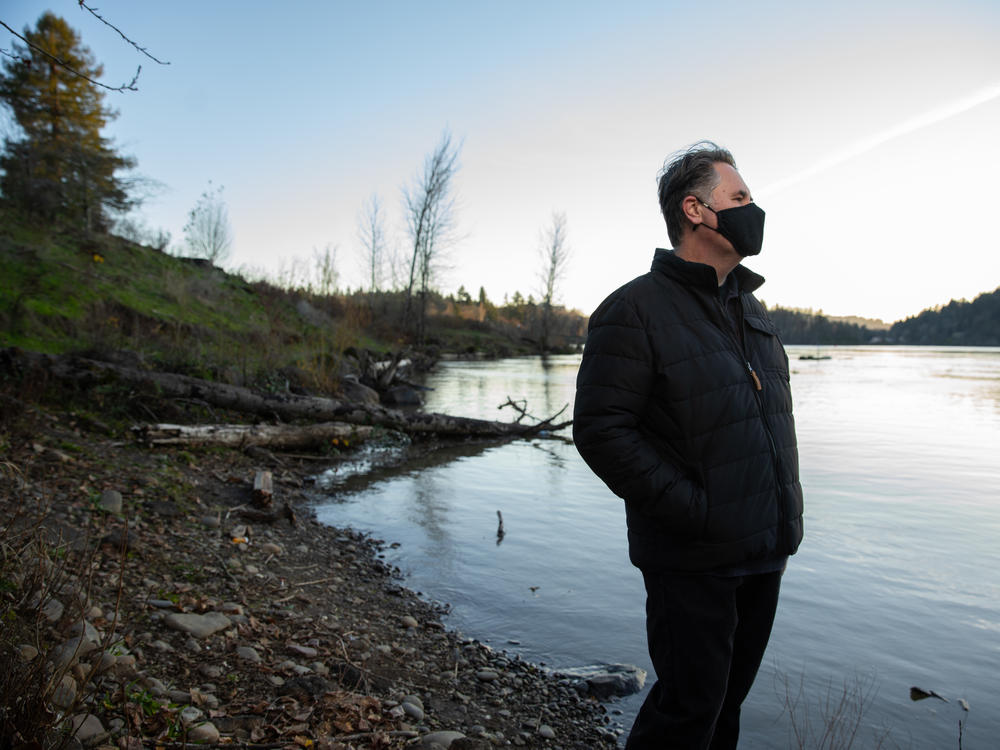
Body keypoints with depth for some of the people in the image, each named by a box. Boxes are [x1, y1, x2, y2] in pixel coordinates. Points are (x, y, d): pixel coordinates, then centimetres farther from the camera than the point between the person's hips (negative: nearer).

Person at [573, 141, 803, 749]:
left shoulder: (752, 310, 13)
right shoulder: (635, 311, -13)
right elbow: (600, 430, -20)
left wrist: (787, 526, 13)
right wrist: (693, 510, -20)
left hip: (763, 556, 8)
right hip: (692, 563, -7)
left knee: (728, 700, 20)